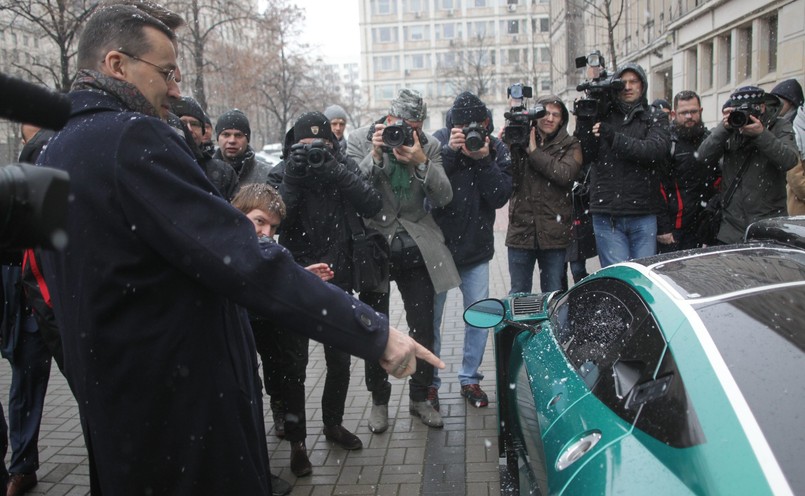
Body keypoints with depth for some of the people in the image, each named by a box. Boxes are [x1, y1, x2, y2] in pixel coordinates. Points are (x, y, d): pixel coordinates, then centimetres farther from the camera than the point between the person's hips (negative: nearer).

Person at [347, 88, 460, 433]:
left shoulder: (429, 146, 1)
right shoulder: (359, 141, -4)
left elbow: (444, 198, -7)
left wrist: (421, 163, -20)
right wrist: (375, 156, -23)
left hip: (417, 249, 2)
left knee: (423, 328, 7)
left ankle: (420, 397, 27)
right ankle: (379, 400, 27)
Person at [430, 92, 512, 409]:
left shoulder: (496, 149, -1)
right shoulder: (438, 142, -8)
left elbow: (501, 196, -10)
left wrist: (483, 161, -20)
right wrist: (450, 152, -26)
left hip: (476, 248, 2)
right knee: (431, 317, 5)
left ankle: (470, 379, 26)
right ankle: (429, 382, 21)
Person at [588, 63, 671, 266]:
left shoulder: (655, 117, 9)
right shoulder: (602, 116, 11)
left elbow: (655, 149, -11)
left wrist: (614, 137, -17)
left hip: (643, 215, 0)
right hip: (606, 216, 0)